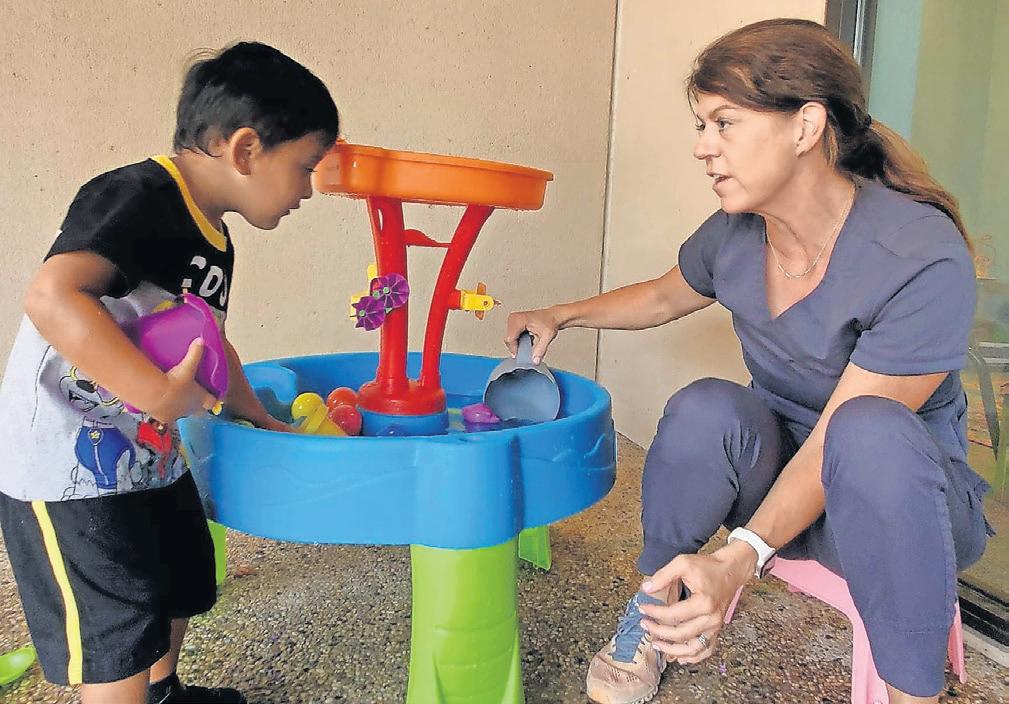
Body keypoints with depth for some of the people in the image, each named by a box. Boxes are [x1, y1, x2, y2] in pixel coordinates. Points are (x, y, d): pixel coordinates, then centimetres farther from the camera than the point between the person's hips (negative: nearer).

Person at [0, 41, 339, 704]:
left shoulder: (215, 243, 7)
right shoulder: (137, 197, -23)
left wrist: (265, 422, 22)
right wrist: (162, 392, -37)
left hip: (151, 458, 10)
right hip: (68, 468, -10)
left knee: (182, 587, 26)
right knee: (119, 643, 0)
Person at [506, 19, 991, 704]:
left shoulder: (922, 257, -26)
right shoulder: (733, 236, -9)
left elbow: (837, 441, -27)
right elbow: (663, 296, 15)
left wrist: (740, 559, -38)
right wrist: (560, 316, 5)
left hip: (903, 493, -4)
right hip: (776, 469, 4)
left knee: (872, 430, -37)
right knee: (705, 407, -27)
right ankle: (652, 606, -6)